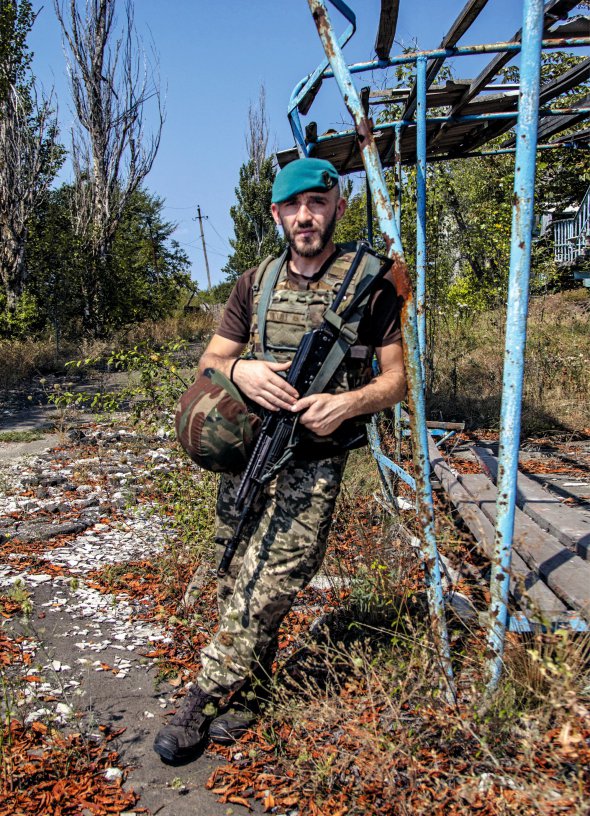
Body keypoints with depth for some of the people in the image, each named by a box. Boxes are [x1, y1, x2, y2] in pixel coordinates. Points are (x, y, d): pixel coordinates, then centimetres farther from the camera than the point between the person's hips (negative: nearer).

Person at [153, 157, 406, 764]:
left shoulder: (370, 283, -1)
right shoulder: (255, 283, 10)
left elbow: (397, 378, 1)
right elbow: (209, 361, 12)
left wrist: (347, 403, -18)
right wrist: (240, 371, -12)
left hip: (313, 464, -4)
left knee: (263, 587, -7)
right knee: (238, 581, 11)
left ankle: (200, 701, 9)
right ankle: (247, 690, 30)